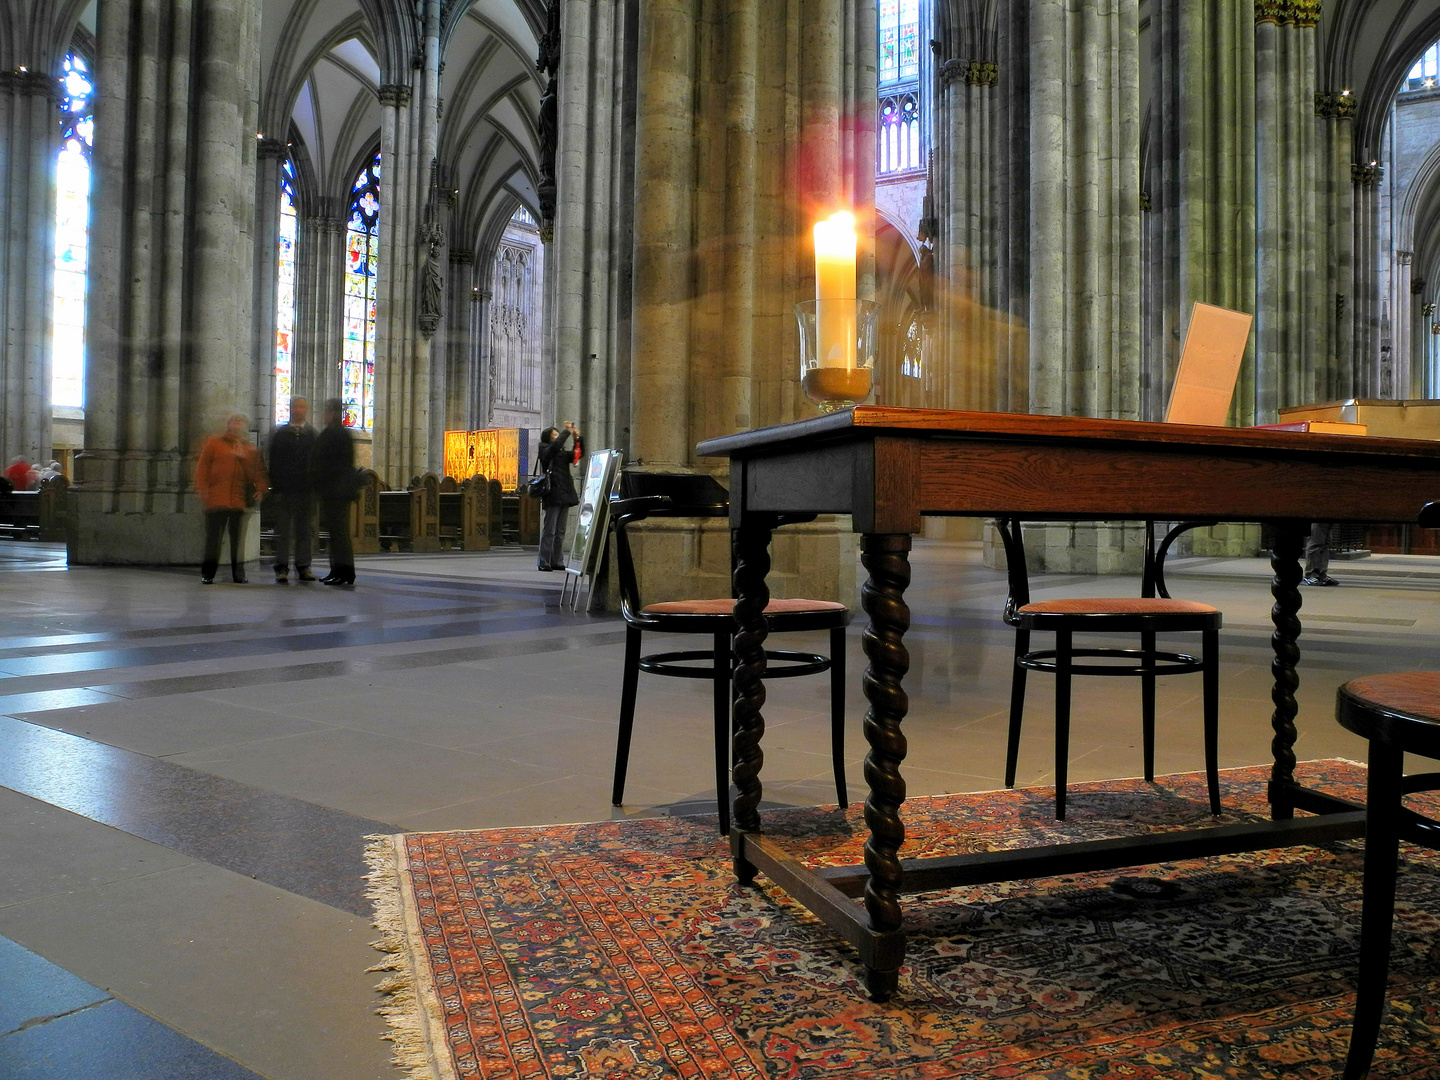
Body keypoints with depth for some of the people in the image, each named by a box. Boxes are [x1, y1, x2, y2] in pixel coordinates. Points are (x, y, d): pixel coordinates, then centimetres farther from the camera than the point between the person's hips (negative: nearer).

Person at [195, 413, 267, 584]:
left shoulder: (251, 448, 15)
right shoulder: (214, 442, 10)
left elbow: (259, 470, 11)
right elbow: (203, 466, 5)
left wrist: (260, 488, -3)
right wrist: (202, 488, -4)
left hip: (241, 500, 2)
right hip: (216, 499, -2)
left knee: (238, 538, 6)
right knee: (213, 537, 0)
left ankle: (238, 574, 11)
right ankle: (207, 574, 6)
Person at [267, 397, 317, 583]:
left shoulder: (312, 434, 9)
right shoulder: (280, 433, 7)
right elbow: (274, 461, 4)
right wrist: (275, 486, -4)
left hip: (305, 489, 1)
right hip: (284, 489, -1)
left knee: (304, 530, 5)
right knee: (283, 531, 0)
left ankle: (303, 568, 11)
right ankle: (282, 569, 2)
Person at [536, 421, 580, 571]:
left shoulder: (562, 453, 21)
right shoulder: (545, 451, 0)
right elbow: (556, 446, -21)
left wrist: (577, 437, 1)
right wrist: (567, 431, -16)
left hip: (565, 495, 7)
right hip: (553, 495, -7)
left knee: (560, 532, 8)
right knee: (549, 530, -8)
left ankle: (557, 561, 11)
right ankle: (544, 563, -6)